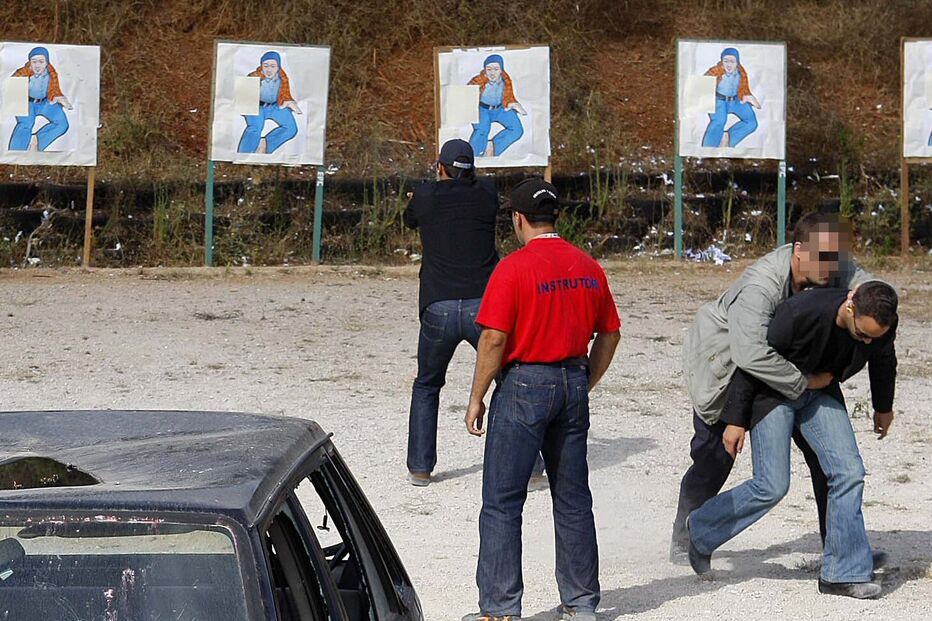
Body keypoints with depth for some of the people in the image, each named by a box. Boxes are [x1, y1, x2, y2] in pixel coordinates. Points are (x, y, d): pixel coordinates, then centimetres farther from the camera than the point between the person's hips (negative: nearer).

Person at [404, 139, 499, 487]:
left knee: (426, 387, 20)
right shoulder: (487, 193, 5)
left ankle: (420, 467, 15)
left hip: (438, 311, 1)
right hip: (484, 307, 0)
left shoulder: (426, 196, 5)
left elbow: (409, 219, 26)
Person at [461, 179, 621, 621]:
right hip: (573, 384, 6)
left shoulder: (514, 268, -12)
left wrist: (476, 398, -6)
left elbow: (494, 339, -15)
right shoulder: (589, 268, 6)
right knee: (573, 499, 14)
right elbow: (609, 334, 10)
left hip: (524, 386, -6)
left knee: (502, 503, 1)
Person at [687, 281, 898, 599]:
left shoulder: (883, 323, -19)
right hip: (774, 392, -5)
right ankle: (701, 530, 14)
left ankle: (843, 573, -3)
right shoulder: (800, 312, -36)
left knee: (849, 472, -9)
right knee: (771, 487, -11)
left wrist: (884, 407, 23)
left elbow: (883, 361, 7)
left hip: (819, 393, 5)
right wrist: (735, 419, -17)